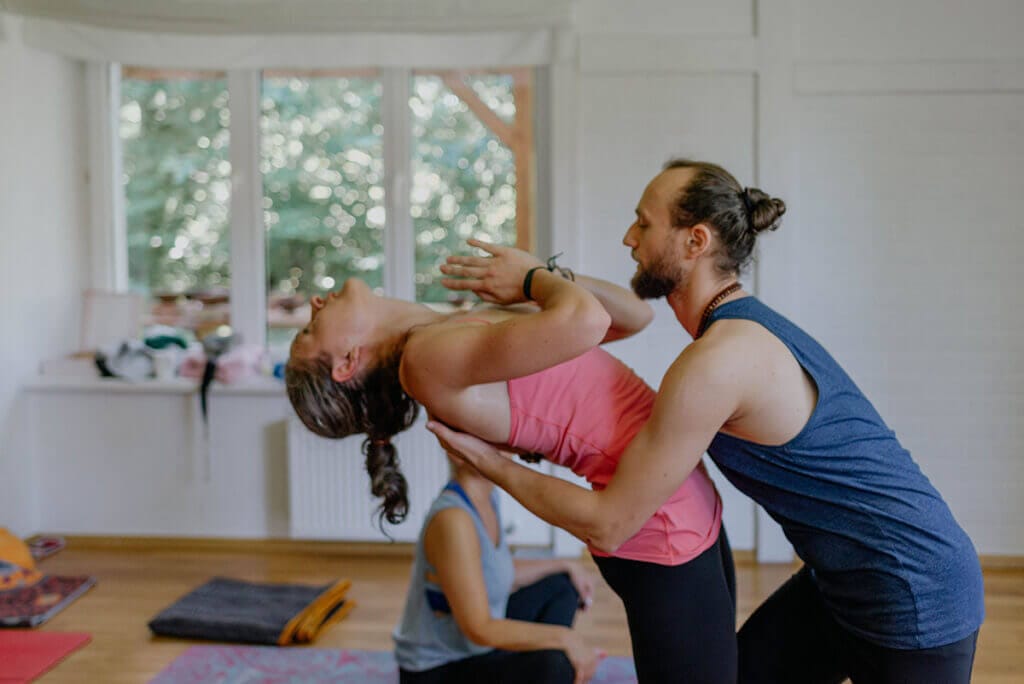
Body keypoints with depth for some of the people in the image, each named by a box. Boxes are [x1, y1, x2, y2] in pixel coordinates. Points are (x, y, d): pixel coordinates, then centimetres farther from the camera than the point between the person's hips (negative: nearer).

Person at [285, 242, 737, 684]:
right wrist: (536, 277, -14)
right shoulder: (427, 353, -20)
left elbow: (635, 315, 11)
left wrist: (546, 276, -5)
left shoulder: (460, 332, 8)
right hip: (663, 527, -8)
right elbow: (584, 321, -36)